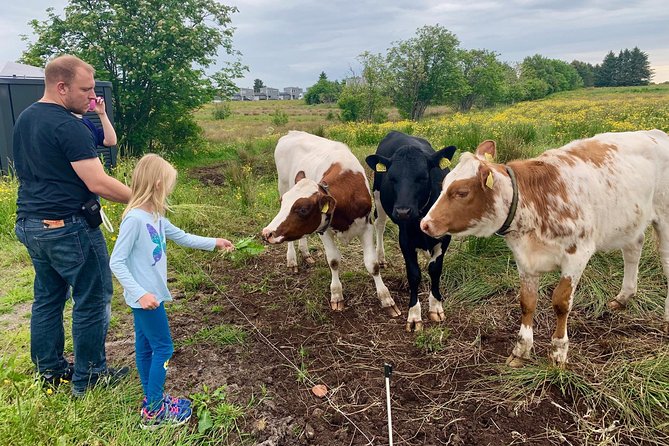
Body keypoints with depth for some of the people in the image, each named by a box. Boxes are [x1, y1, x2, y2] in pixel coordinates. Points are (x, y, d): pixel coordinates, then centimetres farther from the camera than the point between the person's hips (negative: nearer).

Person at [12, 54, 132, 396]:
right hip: (67, 227, -9)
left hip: (30, 223, 9)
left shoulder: (24, 119, 11)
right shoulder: (68, 126, -19)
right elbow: (97, 183, -23)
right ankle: (88, 378, 14)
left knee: (48, 297, 18)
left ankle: (49, 370, 30)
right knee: (92, 300, 3)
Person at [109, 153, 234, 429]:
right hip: (145, 297, -9)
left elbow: (182, 237, 20)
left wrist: (214, 243, 23)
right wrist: (140, 293, -27)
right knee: (163, 348, 0)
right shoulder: (134, 219, -22)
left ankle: (151, 400, 31)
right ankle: (154, 411, 12)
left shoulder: (156, 218, 5)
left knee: (146, 347, 17)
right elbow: (116, 262, -21)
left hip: (150, 295, 9)